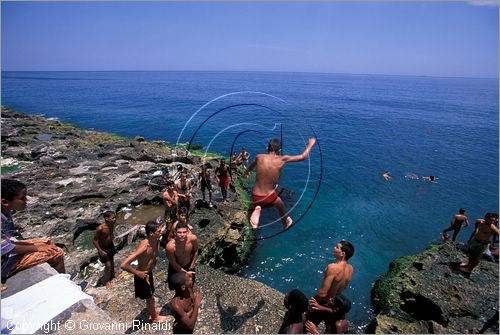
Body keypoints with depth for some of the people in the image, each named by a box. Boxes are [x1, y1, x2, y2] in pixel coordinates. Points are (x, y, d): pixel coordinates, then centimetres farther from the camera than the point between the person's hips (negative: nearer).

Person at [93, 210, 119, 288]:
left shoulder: (112, 225, -13)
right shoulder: (100, 228, -32)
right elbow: (94, 240, -23)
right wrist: (100, 251, -21)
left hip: (110, 245, 6)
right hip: (103, 248, -6)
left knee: (112, 261, 24)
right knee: (108, 265, -1)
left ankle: (113, 275, 49)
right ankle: (107, 281, 23)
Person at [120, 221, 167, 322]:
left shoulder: (156, 241, -13)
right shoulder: (144, 247, -38)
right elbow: (123, 265, -39)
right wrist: (137, 273, -27)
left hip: (149, 272, 7)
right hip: (142, 275, -7)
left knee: (150, 295, 31)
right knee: (150, 297, 16)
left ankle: (153, 310, 57)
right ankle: (154, 317, 41)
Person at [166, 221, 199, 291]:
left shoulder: (193, 238, -30)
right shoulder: (170, 246, -36)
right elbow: (173, 263, -19)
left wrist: (192, 265, -1)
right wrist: (186, 272, -11)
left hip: (189, 265, 3)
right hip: (175, 268, -3)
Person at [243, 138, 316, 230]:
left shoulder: (259, 157, -5)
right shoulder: (282, 159, -11)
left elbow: (251, 165, 19)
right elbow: (303, 157, 1)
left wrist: (246, 172, 42)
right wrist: (310, 144, 20)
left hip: (256, 197, 1)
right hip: (270, 198, 0)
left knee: (251, 209, 32)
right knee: (281, 205, 34)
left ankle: (256, 211, -3)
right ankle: (285, 223, 57)